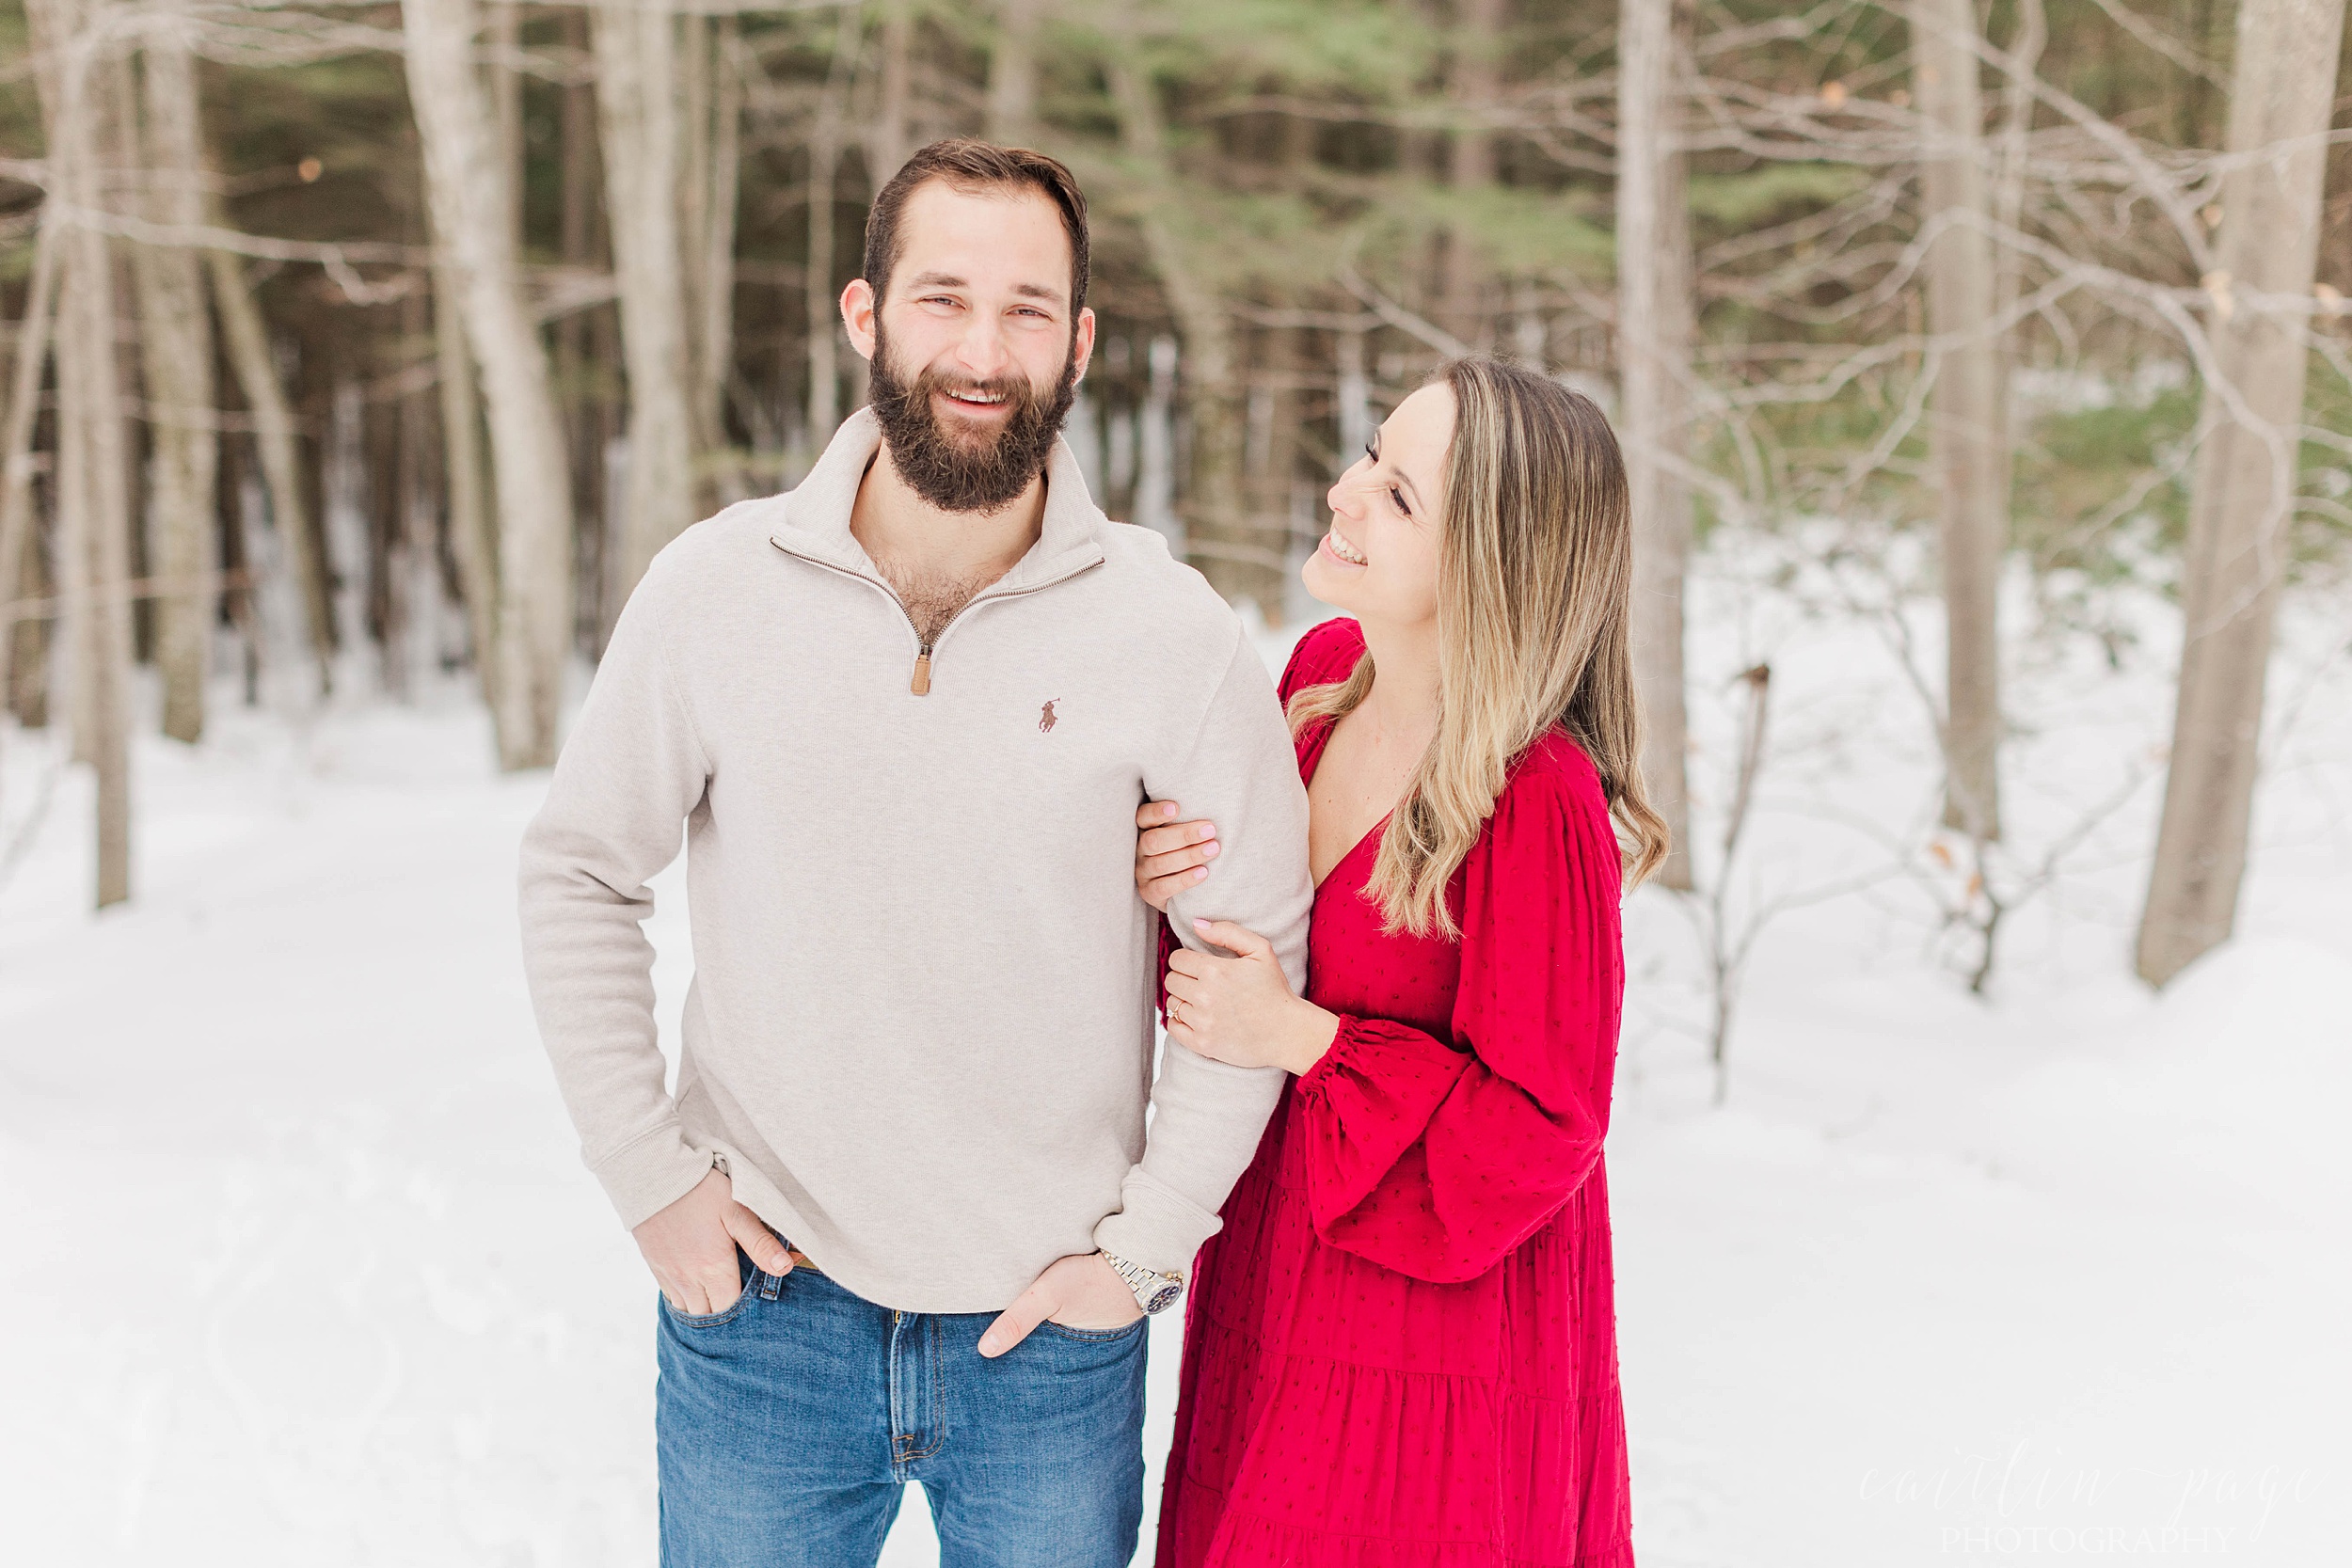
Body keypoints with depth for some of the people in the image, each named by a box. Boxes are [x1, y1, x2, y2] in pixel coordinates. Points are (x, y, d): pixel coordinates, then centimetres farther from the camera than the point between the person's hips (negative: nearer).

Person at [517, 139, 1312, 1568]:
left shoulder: (1176, 634, -9)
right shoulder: (715, 591, -7)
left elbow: (1257, 953, -1)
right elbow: (579, 876, 4)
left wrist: (1146, 1240, -4)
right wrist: (647, 1171, -1)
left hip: (1052, 1331, 0)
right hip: (761, 1303, 1)